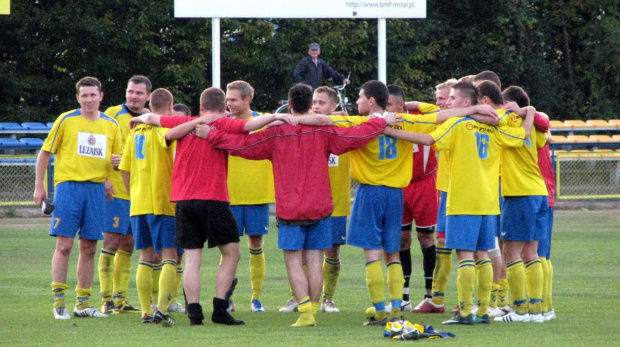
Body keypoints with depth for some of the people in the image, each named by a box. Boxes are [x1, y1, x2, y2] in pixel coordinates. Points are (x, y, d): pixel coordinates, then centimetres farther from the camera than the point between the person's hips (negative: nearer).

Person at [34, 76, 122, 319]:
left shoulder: (111, 125, 12)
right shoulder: (66, 121, 1)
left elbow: (117, 158, 24)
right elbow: (45, 153, 5)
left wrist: (117, 162, 0)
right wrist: (39, 187, 0)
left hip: (96, 188, 4)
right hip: (68, 185, -4)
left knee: (89, 248, 5)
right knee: (64, 245, -8)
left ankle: (83, 303, 11)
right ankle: (58, 301, -3)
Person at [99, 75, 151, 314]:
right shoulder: (113, 114, -2)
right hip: (115, 190, -5)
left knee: (128, 245, 8)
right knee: (112, 241, -7)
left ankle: (120, 299, 14)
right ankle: (106, 299, -5)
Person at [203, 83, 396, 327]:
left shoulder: (276, 133, -4)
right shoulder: (323, 131, -2)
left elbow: (241, 145, -3)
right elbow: (358, 136, -1)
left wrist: (210, 135, 6)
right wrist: (383, 122, 14)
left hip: (289, 210, -2)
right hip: (319, 208, 2)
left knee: (293, 263, -1)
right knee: (314, 261, 6)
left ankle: (305, 310, -15)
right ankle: (313, 309, 8)